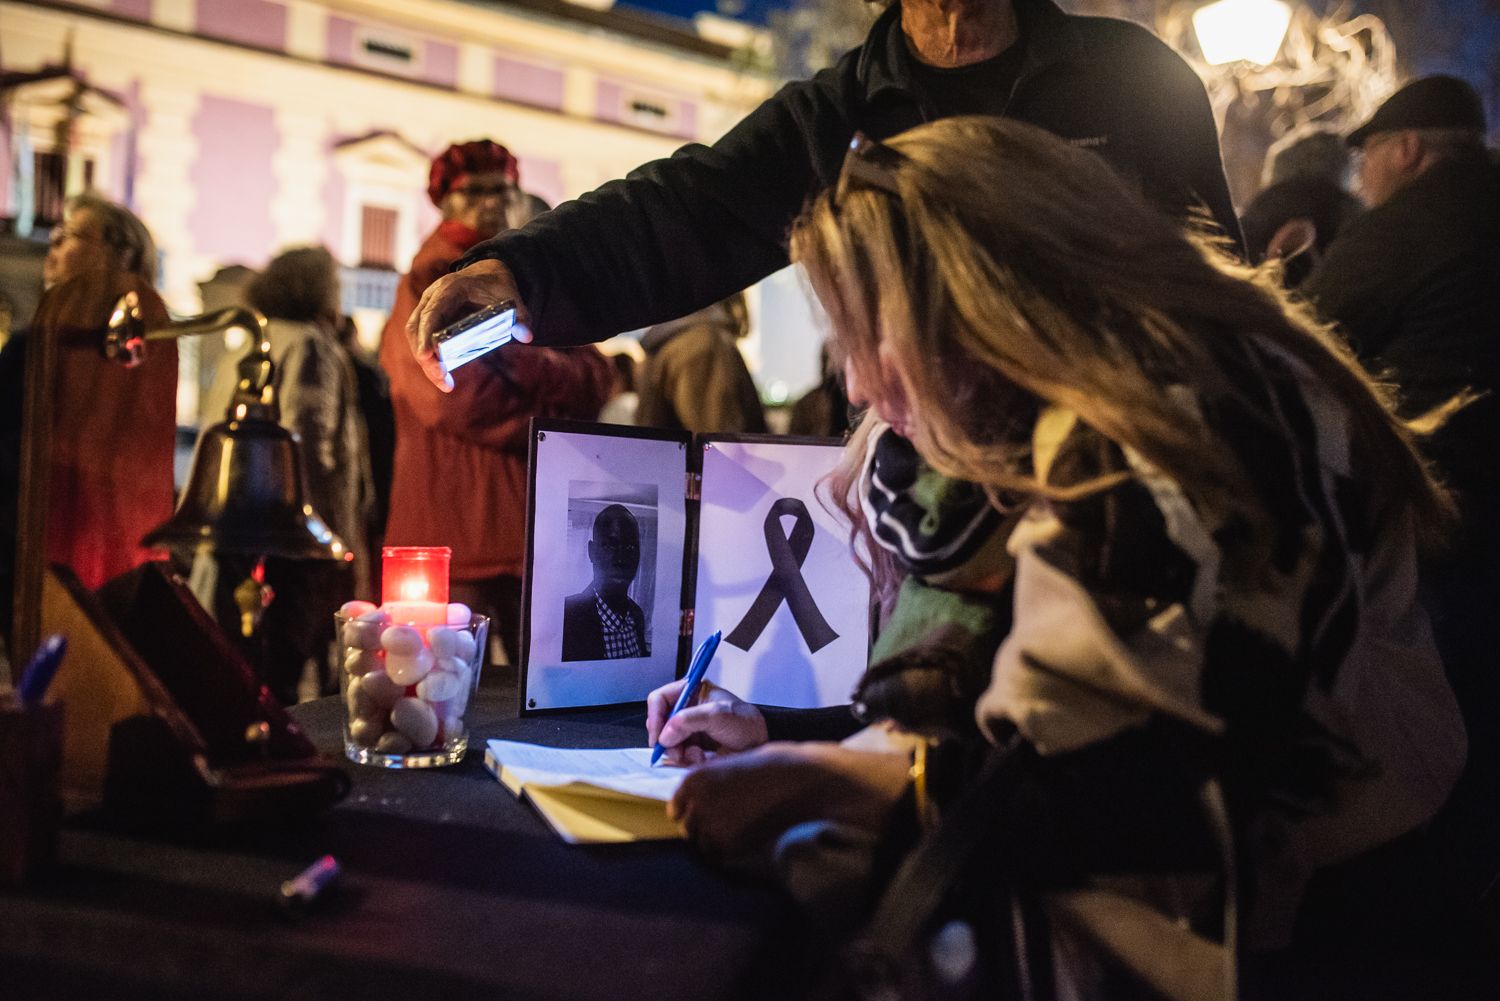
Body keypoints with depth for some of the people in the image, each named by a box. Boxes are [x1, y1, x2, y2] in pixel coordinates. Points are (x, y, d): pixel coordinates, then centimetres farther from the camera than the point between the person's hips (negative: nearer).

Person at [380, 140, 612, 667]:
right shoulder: (428, 288, 3)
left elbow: (593, 381, 6)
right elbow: (453, 398, -12)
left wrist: (528, 365, -13)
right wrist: (548, 419, -3)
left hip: (540, 532, 6)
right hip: (454, 532, -5)